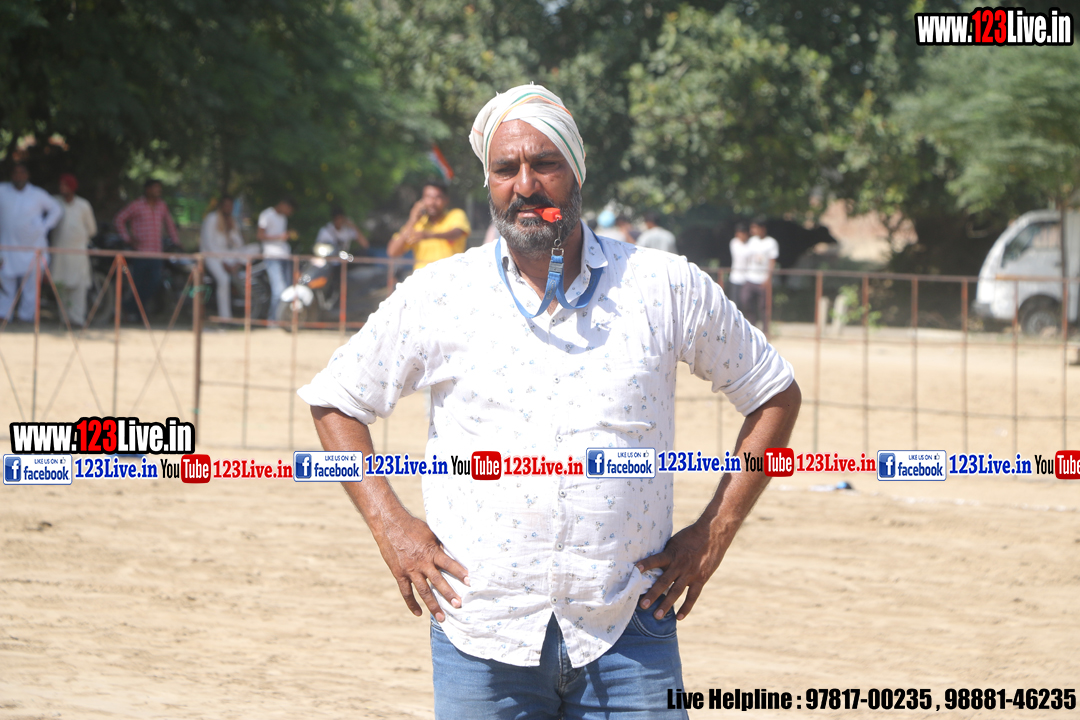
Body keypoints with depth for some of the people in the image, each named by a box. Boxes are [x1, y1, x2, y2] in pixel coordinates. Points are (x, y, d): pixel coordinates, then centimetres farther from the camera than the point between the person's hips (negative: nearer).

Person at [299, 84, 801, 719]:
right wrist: (391, 525, 3)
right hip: (482, 636, 0)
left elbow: (775, 394, 13)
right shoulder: (436, 297, 3)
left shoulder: (668, 289, 3)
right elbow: (334, 400, 14)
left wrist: (714, 534, 5)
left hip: (628, 637, 0)